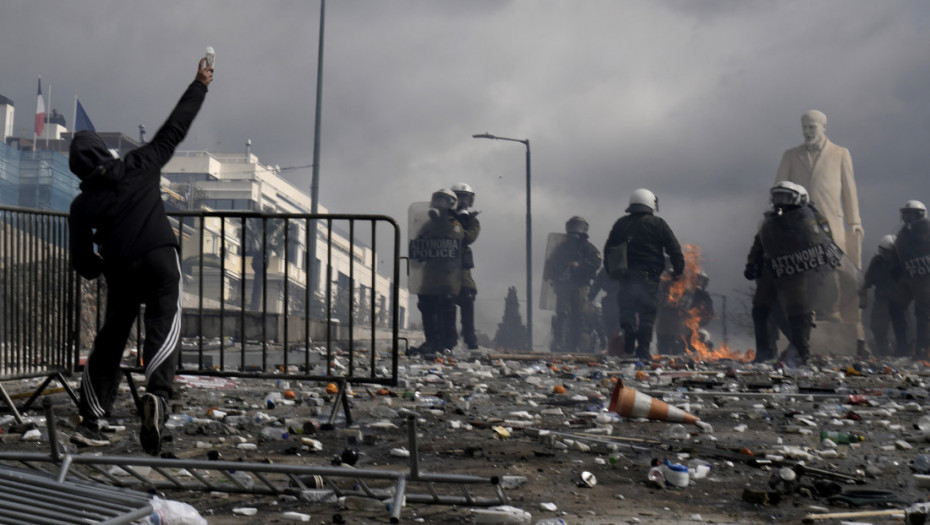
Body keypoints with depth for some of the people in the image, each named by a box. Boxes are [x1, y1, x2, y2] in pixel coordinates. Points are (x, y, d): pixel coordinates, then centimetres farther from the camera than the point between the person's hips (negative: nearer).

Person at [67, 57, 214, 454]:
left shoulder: (83, 205, 9)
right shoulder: (140, 166, 8)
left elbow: (82, 262, 8)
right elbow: (174, 129, 14)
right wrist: (199, 85, 23)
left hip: (121, 273, 2)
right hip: (161, 259, -2)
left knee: (110, 341, 14)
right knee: (164, 324, -11)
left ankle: (89, 421, 16)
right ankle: (157, 392, -40)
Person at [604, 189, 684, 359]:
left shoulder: (620, 224, 11)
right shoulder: (657, 224, -1)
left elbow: (608, 249, 15)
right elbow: (674, 249, -2)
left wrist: (611, 272, 22)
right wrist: (678, 270, 7)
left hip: (626, 276, 4)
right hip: (648, 276, -4)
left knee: (627, 312, 12)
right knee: (647, 314, 0)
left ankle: (628, 347, -5)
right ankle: (643, 351, -5)